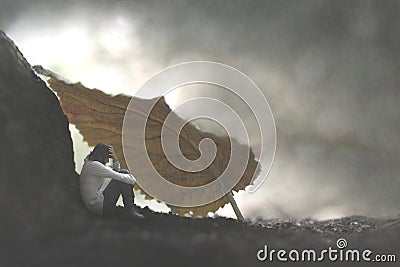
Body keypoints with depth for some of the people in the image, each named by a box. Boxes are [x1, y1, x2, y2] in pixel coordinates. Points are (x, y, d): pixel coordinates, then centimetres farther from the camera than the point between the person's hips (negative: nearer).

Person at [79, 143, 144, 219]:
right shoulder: (93, 165, -19)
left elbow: (115, 172, 21)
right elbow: (119, 177, -19)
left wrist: (115, 158, 5)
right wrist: (132, 180, -3)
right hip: (98, 206, -11)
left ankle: (131, 206, 5)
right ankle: (129, 210, -4)